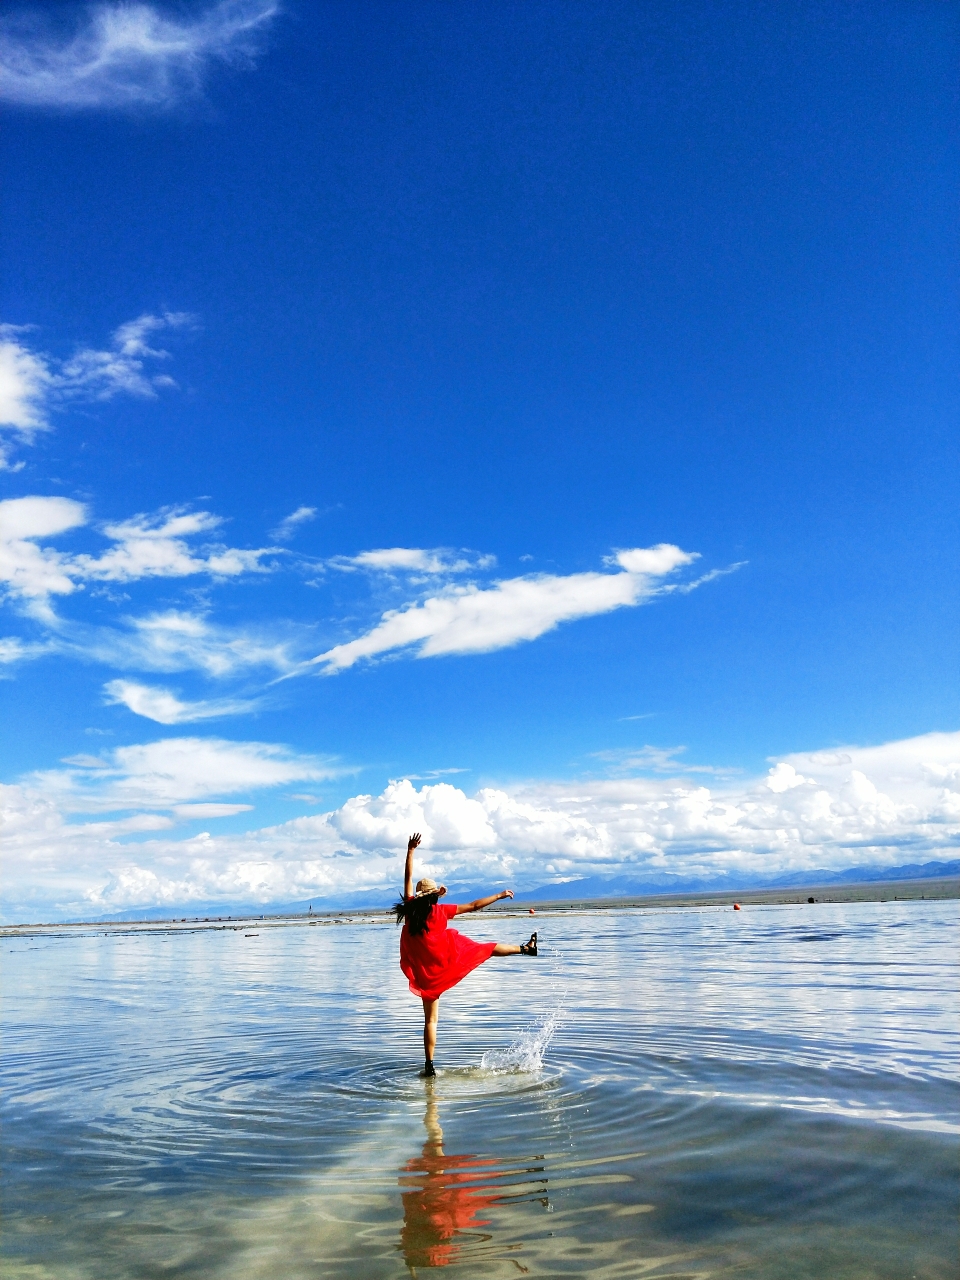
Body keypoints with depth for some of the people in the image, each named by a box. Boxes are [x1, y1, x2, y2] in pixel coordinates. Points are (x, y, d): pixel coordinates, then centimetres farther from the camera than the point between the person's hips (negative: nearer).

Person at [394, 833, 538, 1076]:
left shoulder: (410, 908, -2)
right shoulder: (441, 910, -8)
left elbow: (408, 878, 6)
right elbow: (473, 906, -3)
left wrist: (411, 850, 9)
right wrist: (500, 895, 5)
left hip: (424, 972, 3)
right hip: (448, 959, -3)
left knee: (430, 1019, 9)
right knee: (485, 949, 16)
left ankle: (429, 1065, 7)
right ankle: (525, 948, 27)